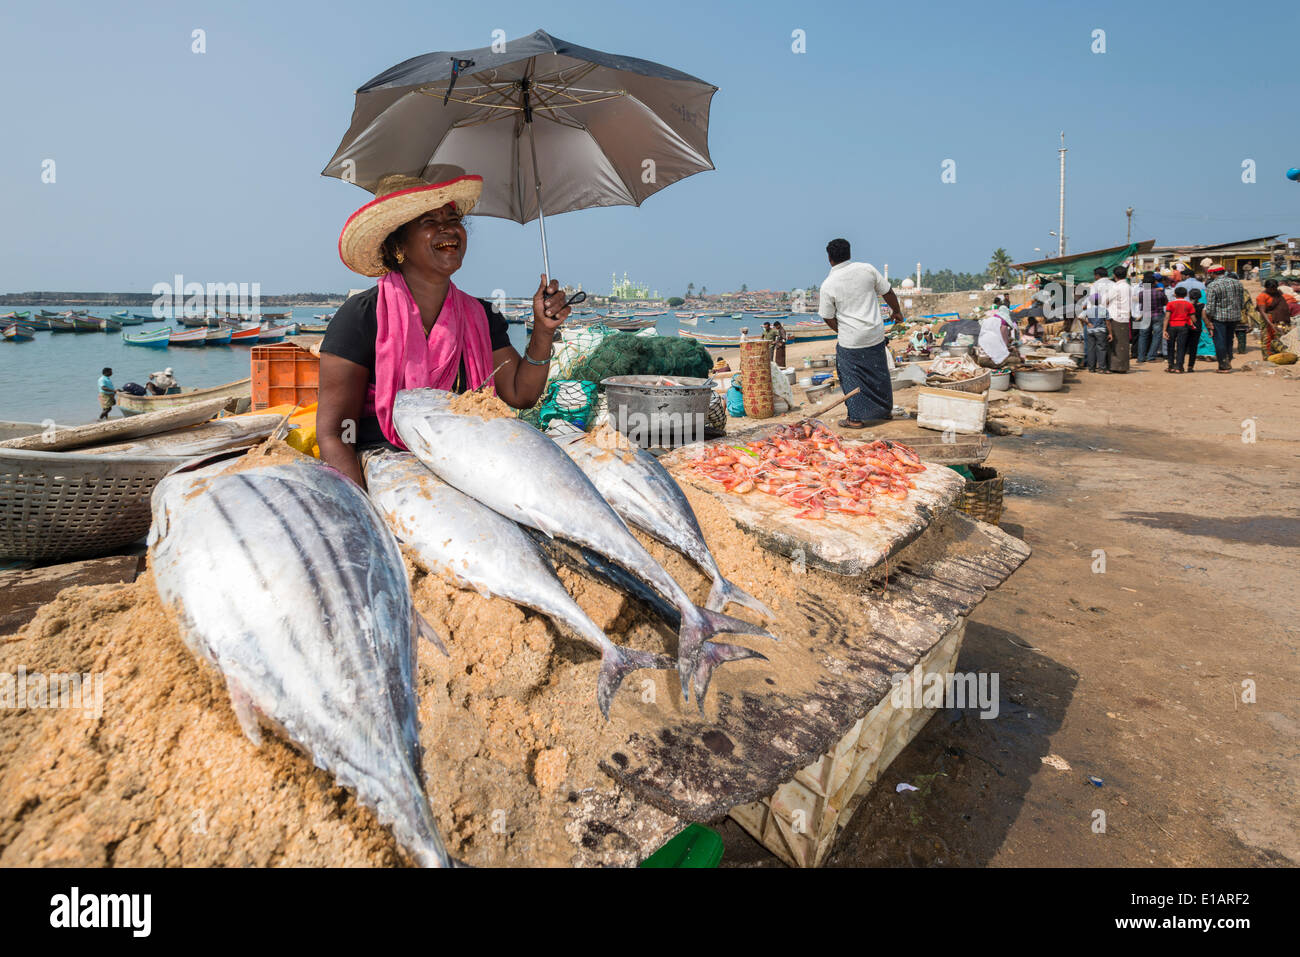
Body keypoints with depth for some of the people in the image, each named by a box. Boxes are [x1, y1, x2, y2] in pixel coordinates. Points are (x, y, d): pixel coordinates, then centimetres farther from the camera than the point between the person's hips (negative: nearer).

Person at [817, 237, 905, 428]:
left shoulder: (828, 285, -11)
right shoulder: (867, 269, -4)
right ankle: (886, 410, 32)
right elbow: (887, 292, 6)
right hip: (876, 335, 4)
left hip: (850, 341, -4)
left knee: (852, 378, 9)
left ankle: (857, 418, 13)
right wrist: (896, 311, 24)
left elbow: (828, 318, -3)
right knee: (879, 373, 17)